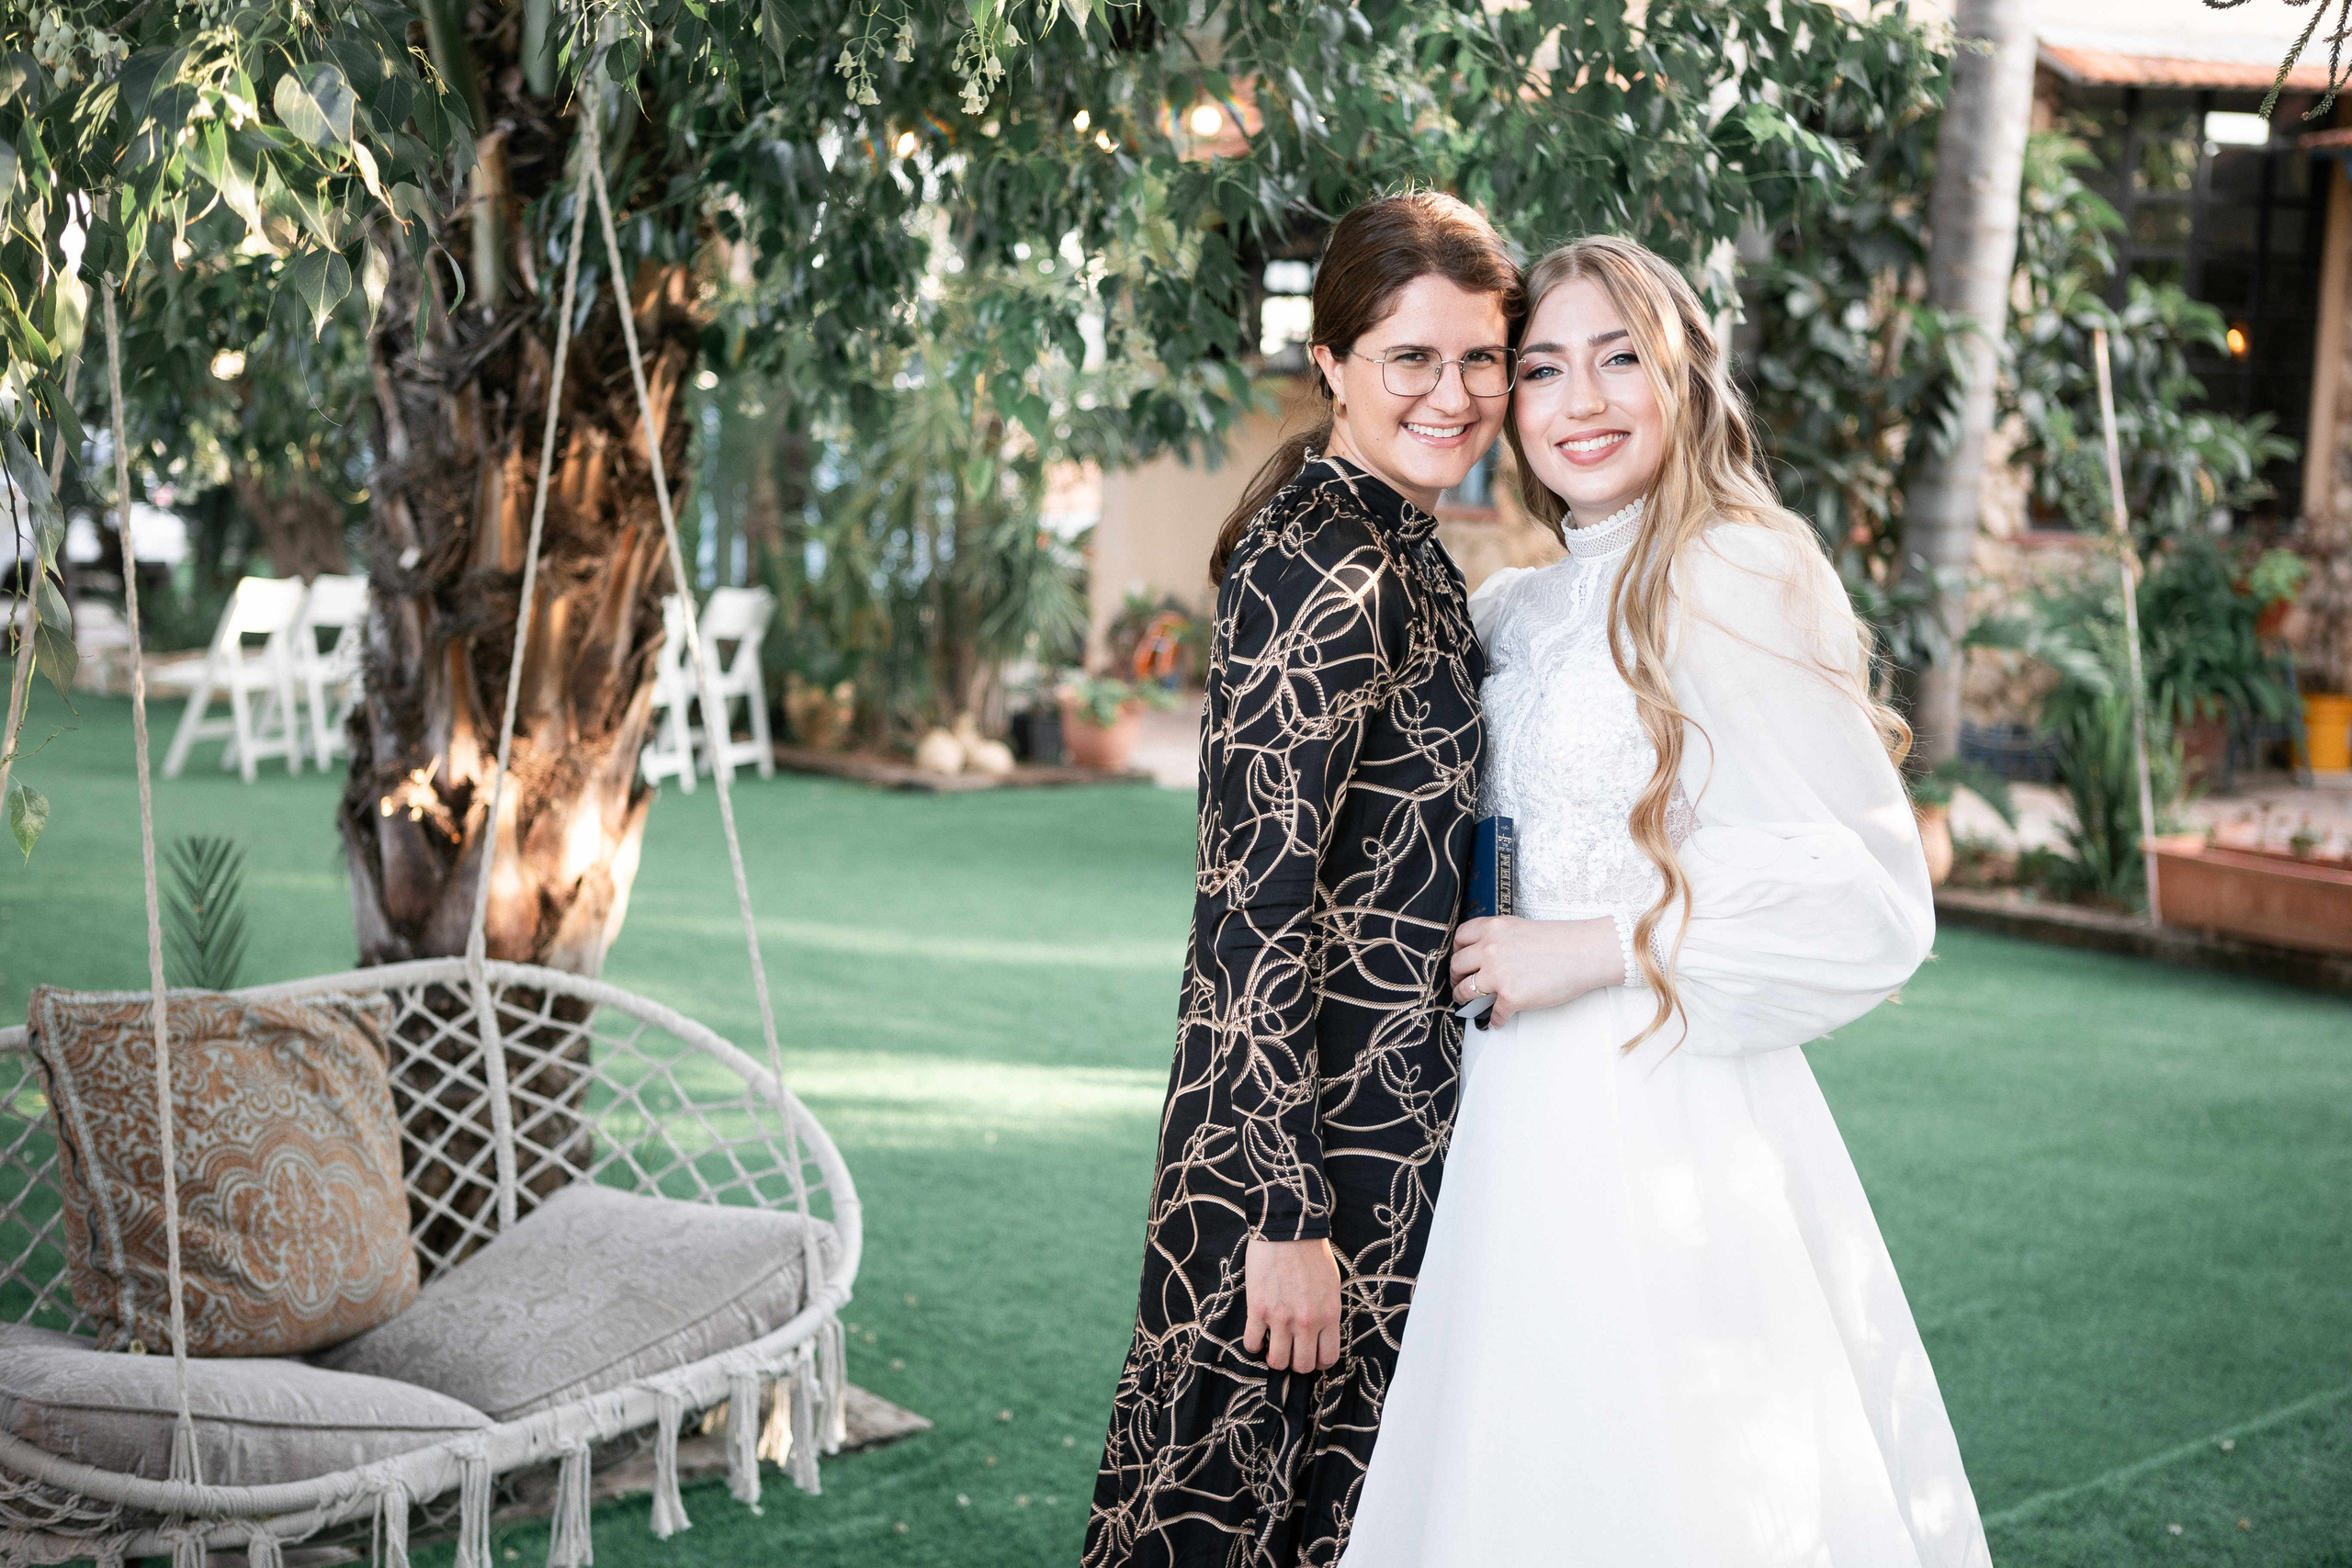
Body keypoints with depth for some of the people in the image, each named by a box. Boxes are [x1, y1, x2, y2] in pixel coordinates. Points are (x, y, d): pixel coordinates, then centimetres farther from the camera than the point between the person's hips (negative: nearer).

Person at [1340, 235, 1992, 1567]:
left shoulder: (1736, 578, -10)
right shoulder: (1520, 610, 11)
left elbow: (1873, 896, -15)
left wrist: (1598, 949, -15)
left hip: (1669, 1121, -7)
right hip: (1525, 1112, 7)